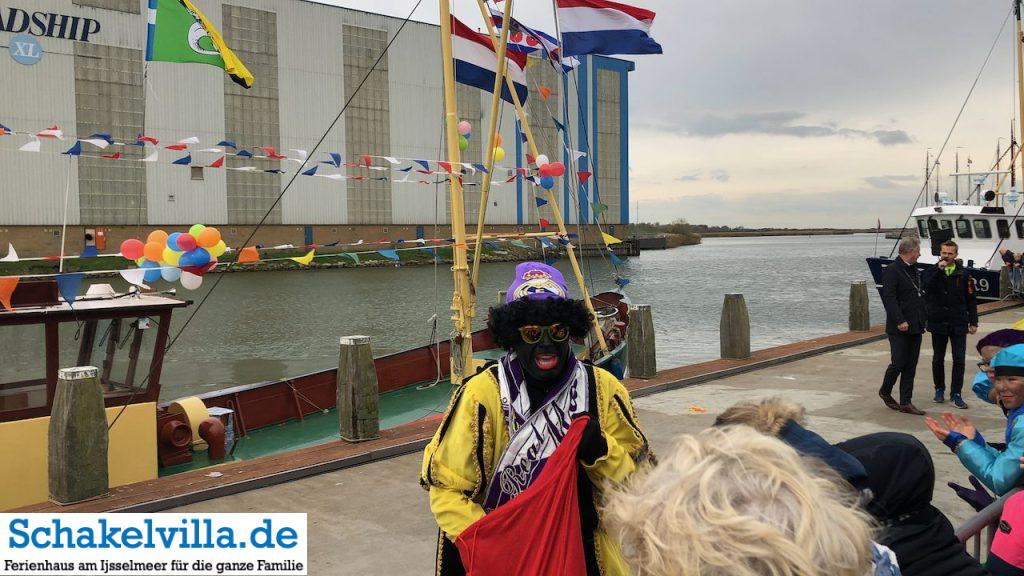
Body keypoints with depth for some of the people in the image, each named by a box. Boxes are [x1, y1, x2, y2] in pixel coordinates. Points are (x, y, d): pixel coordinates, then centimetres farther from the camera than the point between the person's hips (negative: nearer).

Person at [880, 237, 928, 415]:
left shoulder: (914, 270, 15)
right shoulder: (893, 270, -12)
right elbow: (889, 298, -19)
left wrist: (923, 318, 15)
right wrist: (900, 321, -23)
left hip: (915, 327, 8)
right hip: (899, 327, -8)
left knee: (911, 366, 7)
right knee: (898, 363, -5)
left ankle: (906, 402, 11)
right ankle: (885, 391, 19)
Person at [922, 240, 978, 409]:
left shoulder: (963, 275, 2)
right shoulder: (931, 272, 0)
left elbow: (971, 300, 5)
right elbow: (926, 286, -21)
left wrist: (973, 322, 2)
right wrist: (939, 269, -22)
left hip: (958, 324, 0)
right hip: (938, 323, 0)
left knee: (959, 360, -2)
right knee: (938, 359, 11)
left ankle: (956, 394, 5)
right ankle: (939, 390, 25)